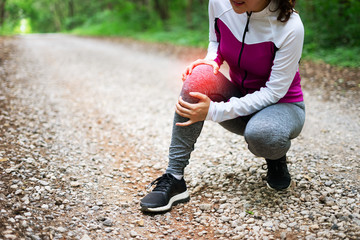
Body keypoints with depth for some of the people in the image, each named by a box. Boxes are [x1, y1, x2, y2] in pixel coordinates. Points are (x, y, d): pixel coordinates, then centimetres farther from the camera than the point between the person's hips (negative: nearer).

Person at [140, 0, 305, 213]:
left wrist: (213, 111, -29)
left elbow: (274, 92, -23)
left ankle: (277, 157, 3)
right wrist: (212, 61, -19)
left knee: (260, 133, -39)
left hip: (283, 105, -4)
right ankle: (174, 179, -23)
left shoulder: (290, 27, -26)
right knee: (199, 76, -27)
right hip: (240, 98, 4)